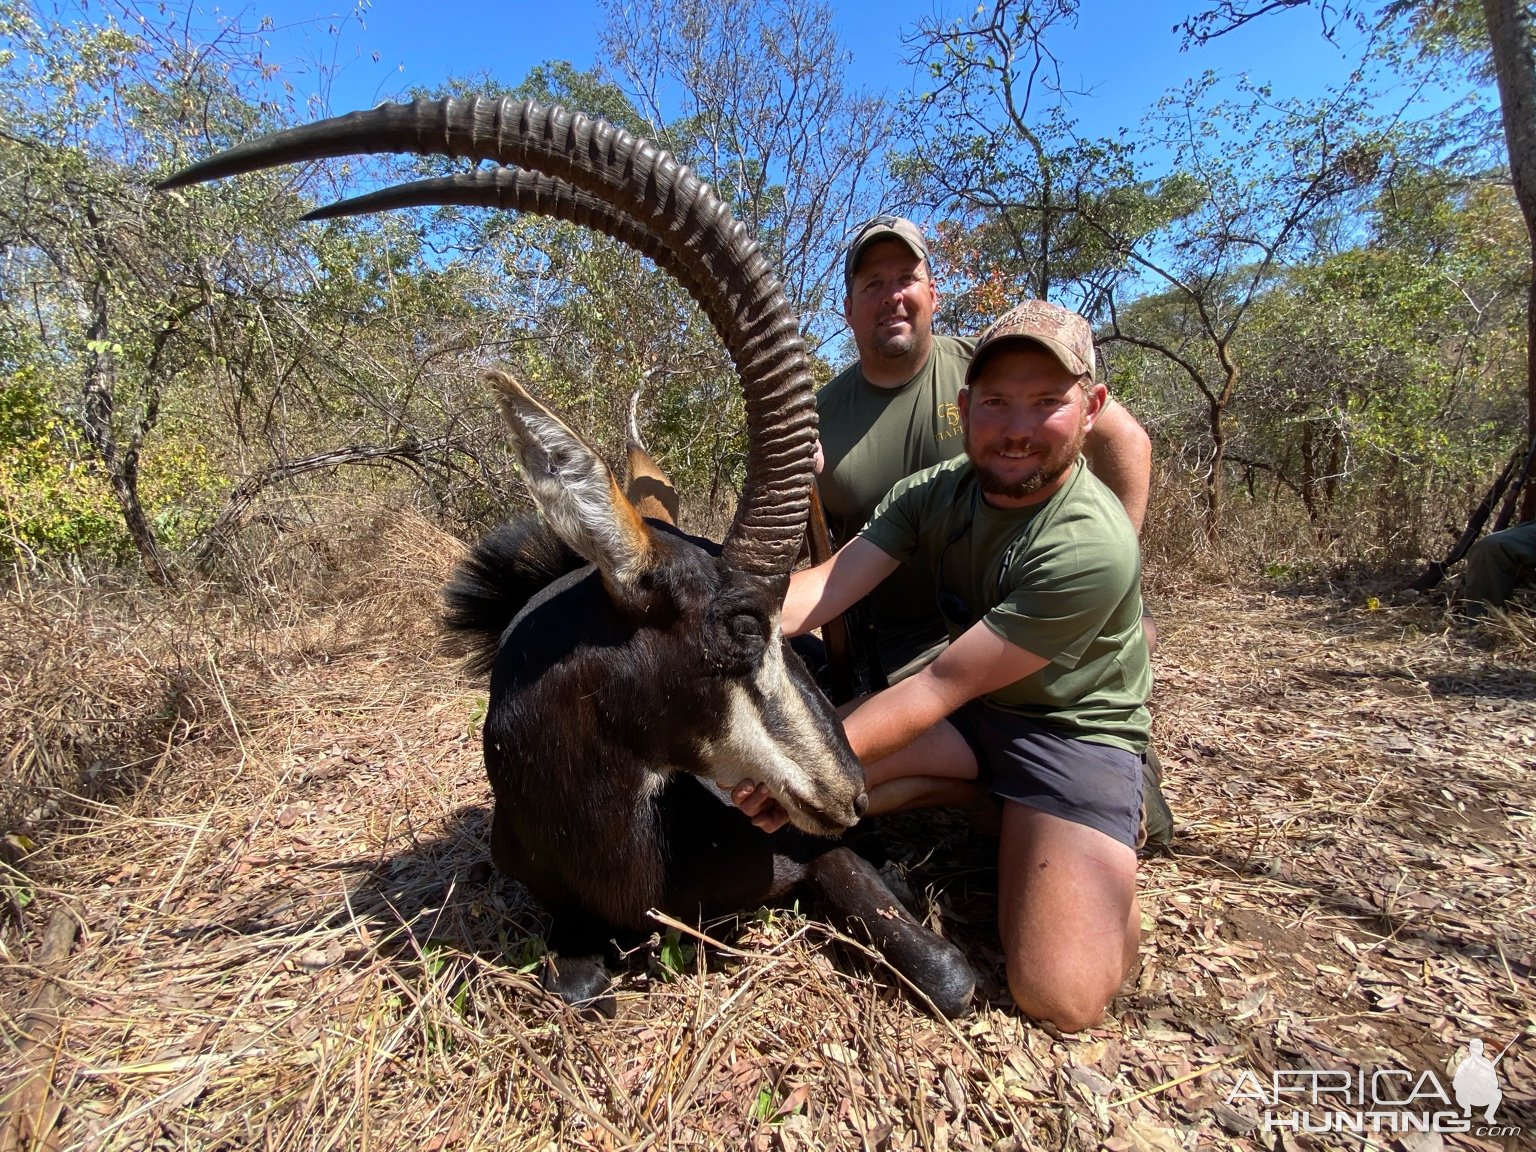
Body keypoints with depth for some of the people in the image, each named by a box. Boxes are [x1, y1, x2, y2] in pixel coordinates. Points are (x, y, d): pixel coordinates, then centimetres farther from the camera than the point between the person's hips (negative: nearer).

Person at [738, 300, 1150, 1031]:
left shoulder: (1091, 546, -27)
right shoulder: (933, 492, -9)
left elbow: (942, 685, -28)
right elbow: (824, 588, -20)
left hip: (1072, 730, -5)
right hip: (971, 710, 5)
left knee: (1060, 996, -21)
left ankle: (1106, 865, 11)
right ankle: (982, 797, 6)